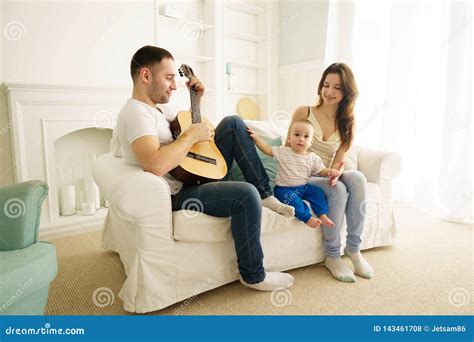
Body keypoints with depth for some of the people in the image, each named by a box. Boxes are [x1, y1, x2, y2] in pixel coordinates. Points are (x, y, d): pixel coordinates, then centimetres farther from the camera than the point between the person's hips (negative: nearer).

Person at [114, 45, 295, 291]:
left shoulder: (158, 106, 14)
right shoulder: (135, 112, -18)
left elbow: (184, 126, 27)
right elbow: (156, 165, -34)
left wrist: (197, 99, 13)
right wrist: (193, 135, -21)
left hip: (196, 175, 10)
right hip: (177, 196, -10)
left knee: (232, 123, 4)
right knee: (246, 194, -29)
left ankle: (265, 193, 3)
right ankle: (253, 276, -8)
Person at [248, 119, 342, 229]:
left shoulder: (313, 158, 3)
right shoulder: (283, 152, -3)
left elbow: (321, 171, 4)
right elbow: (267, 149, -3)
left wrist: (330, 171, -18)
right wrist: (255, 137, -13)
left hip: (303, 187, 4)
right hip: (284, 188, -4)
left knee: (318, 192, -14)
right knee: (291, 197, -32)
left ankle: (323, 215, -8)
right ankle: (307, 218, -29)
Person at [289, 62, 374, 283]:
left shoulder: (347, 124, 6)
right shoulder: (303, 113, -3)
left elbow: (338, 161, 2)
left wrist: (336, 172, -22)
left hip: (328, 177, 4)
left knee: (357, 178, -28)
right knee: (338, 190, -32)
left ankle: (353, 248, -18)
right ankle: (332, 256, -17)